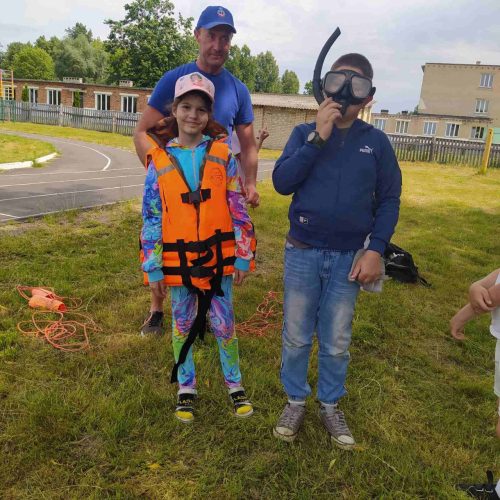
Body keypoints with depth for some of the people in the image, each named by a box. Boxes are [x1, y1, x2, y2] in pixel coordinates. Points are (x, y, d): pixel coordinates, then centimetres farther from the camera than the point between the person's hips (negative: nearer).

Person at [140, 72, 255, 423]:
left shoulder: (222, 154, -4)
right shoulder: (159, 160, -3)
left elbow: (238, 210, -2)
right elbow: (152, 218, -2)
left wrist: (243, 256, -3)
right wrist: (153, 269, -3)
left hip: (218, 257, 0)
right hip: (178, 260, 1)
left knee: (224, 324, 11)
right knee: (183, 326, 15)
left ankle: (235, 384, 32)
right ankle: (186, 387, 35)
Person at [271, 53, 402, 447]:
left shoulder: (376, 142, 0)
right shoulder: (305, 133, 0)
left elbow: (389, 200, 2)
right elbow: (282, 182, -12)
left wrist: (376, 250, -9)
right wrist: (318, 138, -18)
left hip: (348, 259, 0)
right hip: (302, 254, 0)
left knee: (337, 343, 12)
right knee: (296, 337, 11)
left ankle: (330, 405, 33)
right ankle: (296, 401, 31)